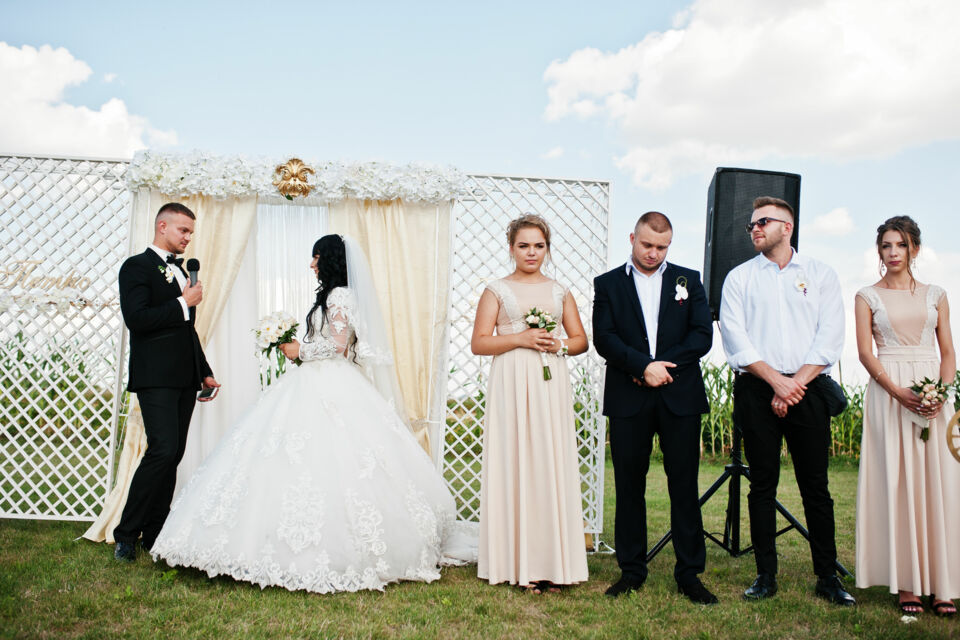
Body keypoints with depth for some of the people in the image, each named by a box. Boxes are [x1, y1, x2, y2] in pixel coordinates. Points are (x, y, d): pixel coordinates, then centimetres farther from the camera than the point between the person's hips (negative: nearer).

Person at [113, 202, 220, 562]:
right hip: (155, 378, -8)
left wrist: (204, 371, 24)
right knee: (163, 451, -17)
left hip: (184, 379, 8)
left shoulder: (180, 273, 22)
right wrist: (184, 303, -11)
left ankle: (154, 534, 14)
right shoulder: (137, 266, -2)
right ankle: (126, 535, -4)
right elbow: (136, 318, -17)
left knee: (173, 455, 7)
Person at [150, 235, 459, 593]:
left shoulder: (339, 295, -8)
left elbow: (338, 344, -16)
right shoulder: (331, 295, 21)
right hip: (318, 386, 10)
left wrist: (301, 350, -6)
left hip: (331, 390, -10)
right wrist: (298, 349, 18)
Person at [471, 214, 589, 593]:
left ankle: (552, 562, 8)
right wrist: (521, 338, -11)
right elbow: (479, 343, 0)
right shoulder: (496, 291, 6)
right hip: (511, 386, -2)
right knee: (515, 465, -3)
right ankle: (520, 564, 4)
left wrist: (560, 345, -4)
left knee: (553, 465, 1)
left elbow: (581, 339, 17)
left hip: (551, 387, 3)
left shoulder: (560, 292, 14)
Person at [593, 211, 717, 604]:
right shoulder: (607, 284, 9)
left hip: (680, 398, 1)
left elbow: (703, 335, 2)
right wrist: (643, 366, -15)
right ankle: (632, 571, 17)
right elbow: (603, 338, -3)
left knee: (685, 486, 4)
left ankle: (689, 574, 14)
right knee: (629, 486, 5)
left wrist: (664, 365, -10)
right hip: (628, 400, 0)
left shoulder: (689, 280, 12)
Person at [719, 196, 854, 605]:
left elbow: (830, 338, 0)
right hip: (757, 390, 0)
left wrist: (796, 384, -10)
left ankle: (827, 577, 12)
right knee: (762, 484, 4)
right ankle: (766, 575, 12)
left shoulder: (821, 275, 9)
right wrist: (776, 380, -11)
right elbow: (735, 337, -1)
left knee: (816, 486, 2)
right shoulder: (739, 278, 9)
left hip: (808, 390, 0)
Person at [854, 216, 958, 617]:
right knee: (897, 482, -3)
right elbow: (865, 352, -2)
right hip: (888, 393, -2)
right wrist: (898, 392, -16)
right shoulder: (867, 296, 6)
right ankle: (906, 583, 3)